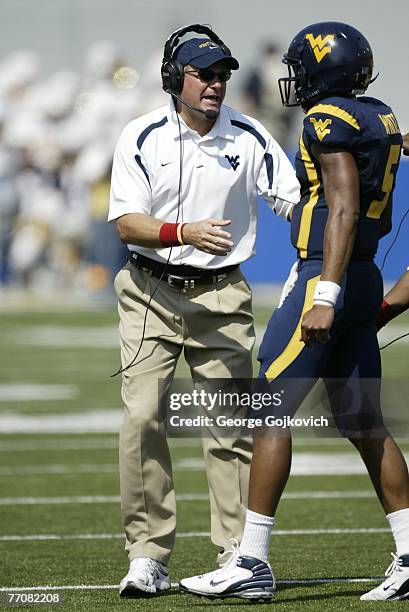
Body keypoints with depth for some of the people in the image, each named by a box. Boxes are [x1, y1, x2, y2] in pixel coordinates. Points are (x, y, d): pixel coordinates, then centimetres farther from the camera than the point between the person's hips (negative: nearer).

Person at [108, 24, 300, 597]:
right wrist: (186, 233, -28)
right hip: (151, 292, 0)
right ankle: (148, 556, 0)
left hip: (222, 296, 1)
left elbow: (296, 202, -4)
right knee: (142, 419, -8)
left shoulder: (248, 136, -1)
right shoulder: (142, 137, -4)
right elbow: (126, 223, -11)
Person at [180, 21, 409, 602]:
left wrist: (325, 296, -28)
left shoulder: (330, 121, -12)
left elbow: (343, 209, -22)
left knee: (270, 410, -6)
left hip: (327, 278, -9)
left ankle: (252, 563, -8)